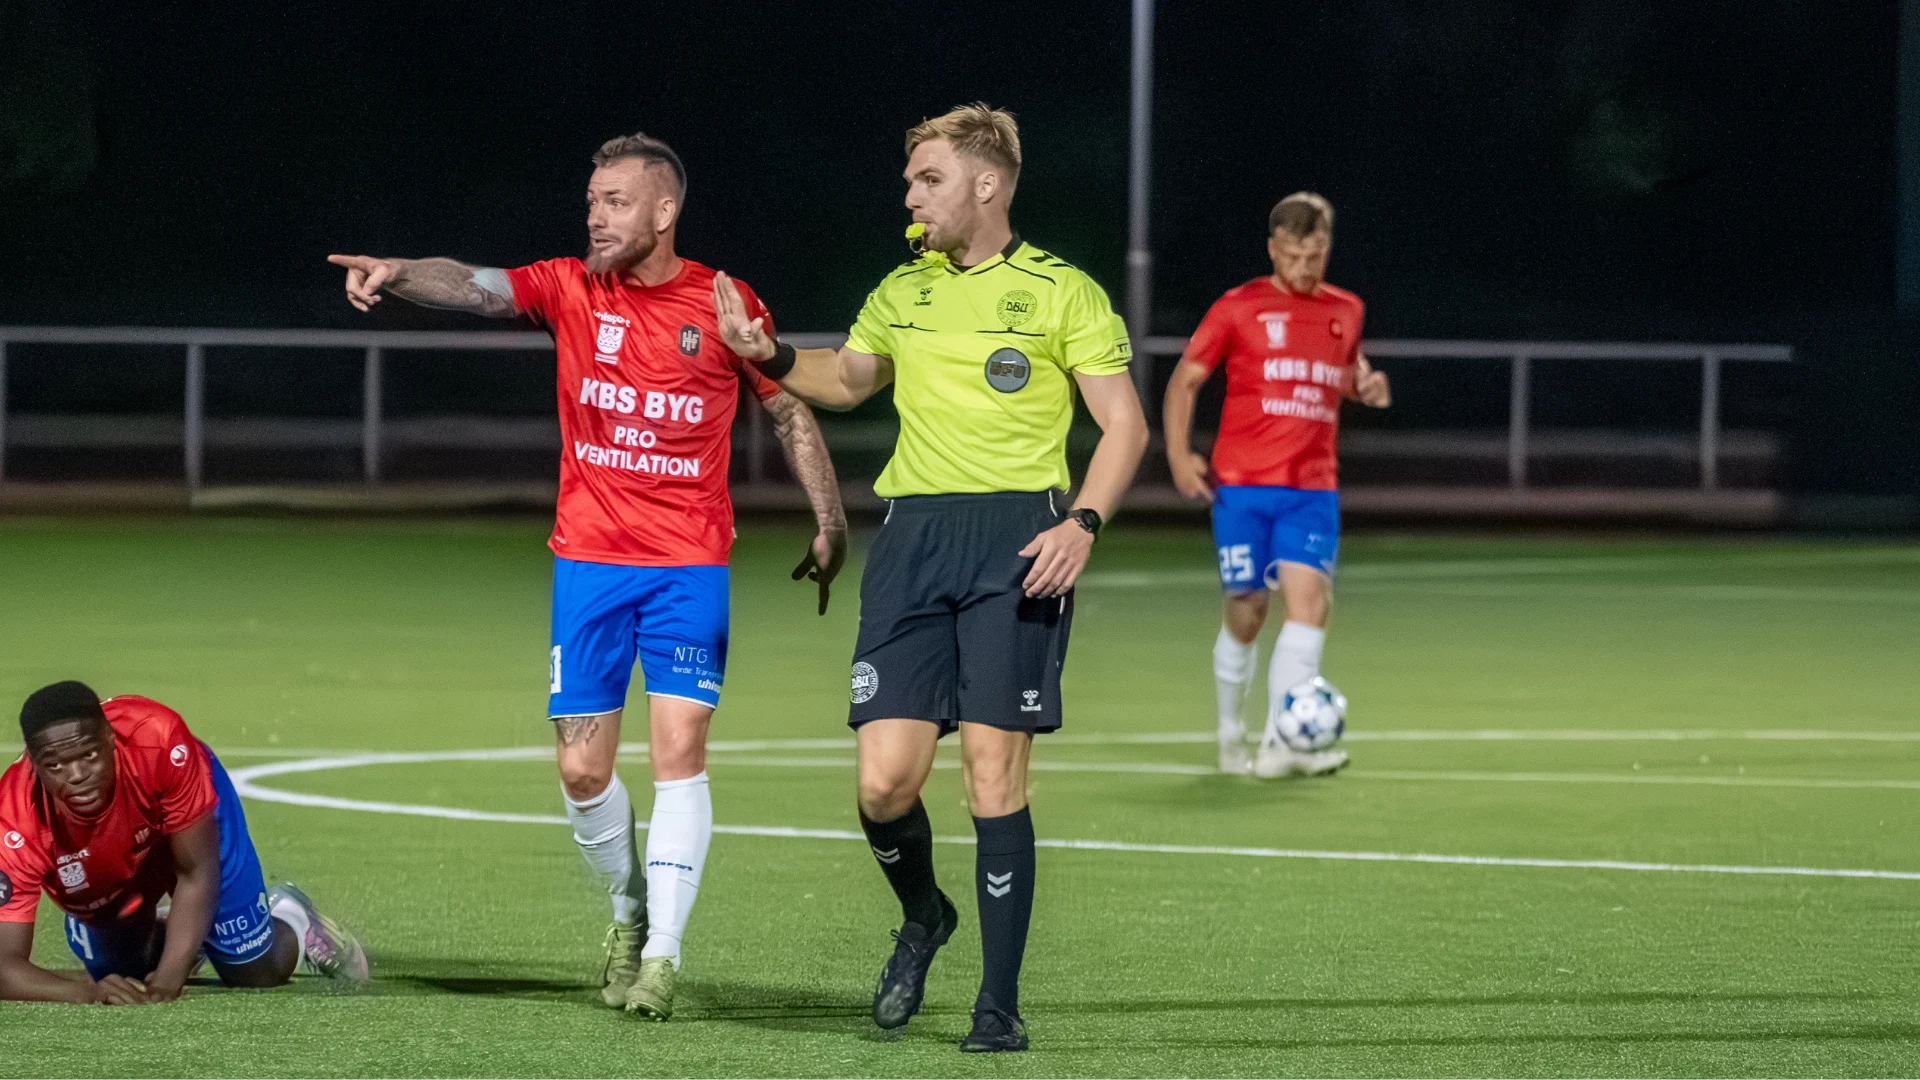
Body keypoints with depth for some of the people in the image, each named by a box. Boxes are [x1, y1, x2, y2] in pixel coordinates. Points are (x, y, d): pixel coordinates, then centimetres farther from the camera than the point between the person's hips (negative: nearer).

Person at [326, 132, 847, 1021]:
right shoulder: (571, 289, 1)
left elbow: (789, 412, 10)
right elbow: (474, 286, -14)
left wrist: (830, 524, 7)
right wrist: (397, 275, -34)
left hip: (690, 564, -2)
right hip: (589, 560, 2)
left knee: (678, 750, -12)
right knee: (582, 768, 2)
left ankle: (661, 952, -7)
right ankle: (630, 908, 27)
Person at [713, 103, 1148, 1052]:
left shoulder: (1060, 293, 1)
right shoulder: (904, 290, 16)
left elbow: (1124, 422, 0)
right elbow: (848, 377, 32)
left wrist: (1083, 523, -14)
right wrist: (771, 357, 12)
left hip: (1018, 531, -4)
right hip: (913, 536, 4)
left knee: (994, 771, -8)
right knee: (885, 779, -6)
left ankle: (1000, 1003, 1)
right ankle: (922, 918, 26)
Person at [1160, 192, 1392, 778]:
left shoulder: (1346, 312, 11)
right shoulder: (1239, 308, 0)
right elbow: (1184, 381, 5)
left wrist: (1366, 384, 5)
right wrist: (1179, 454, -8)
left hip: (1312, 491, 2)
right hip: (1242, 486, -2)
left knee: (1309, 598, -16)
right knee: (1247, 611, 1)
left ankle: (1281, 744, -21)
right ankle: (1230, 739, 21)